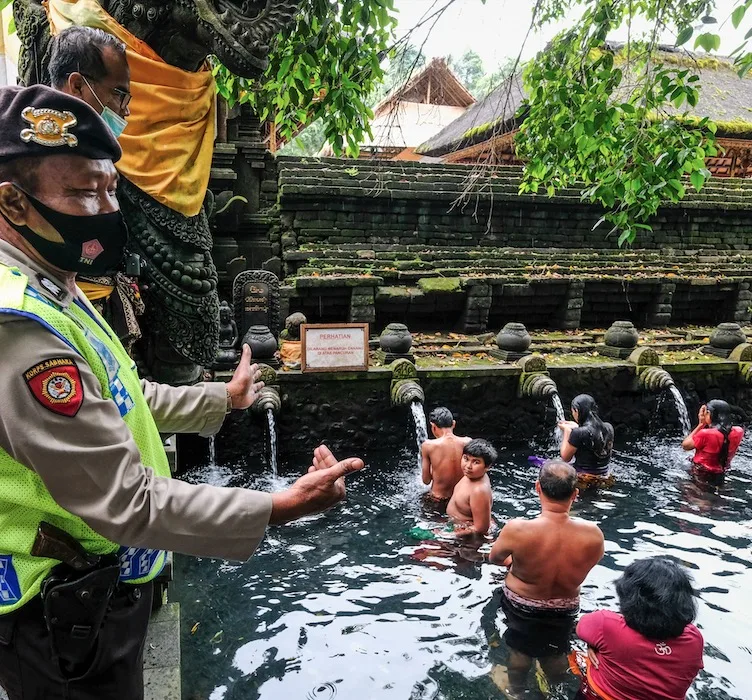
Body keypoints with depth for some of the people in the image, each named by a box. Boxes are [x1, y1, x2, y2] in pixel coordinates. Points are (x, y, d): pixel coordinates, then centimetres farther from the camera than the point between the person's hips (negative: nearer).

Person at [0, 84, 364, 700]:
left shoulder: (49, 291, 3)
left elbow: (115, 402, 15)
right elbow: (128, 502, -30)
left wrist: (222, 398, 19)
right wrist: (278, 510, -29)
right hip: (64, 617, -9)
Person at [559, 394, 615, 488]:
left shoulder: (579, 433, -19)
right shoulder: (609, 428, 1)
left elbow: (565, 457, -6)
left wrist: (567, 431, 4)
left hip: (583, 481, -7)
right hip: (605, 480, 7)